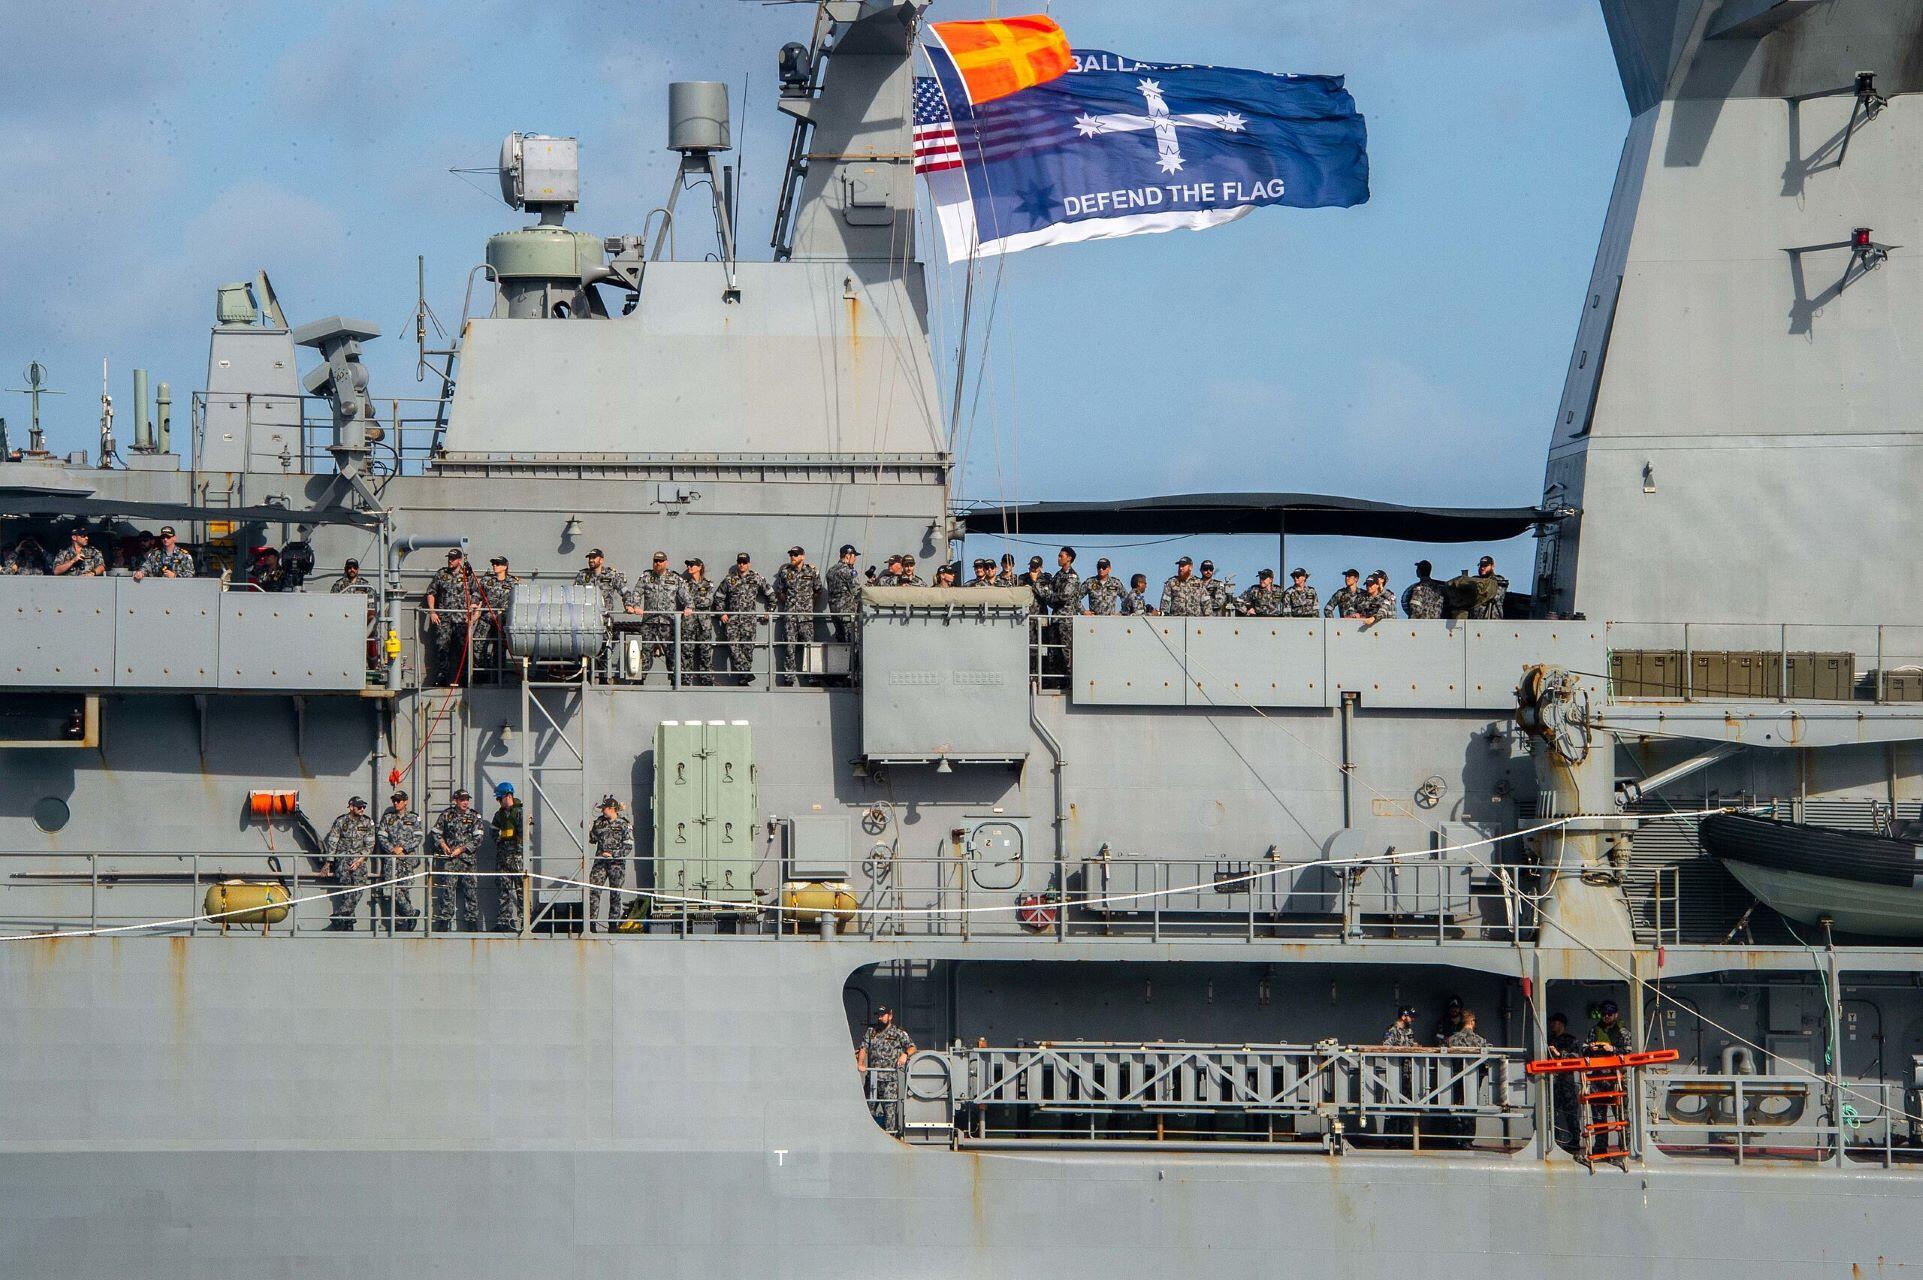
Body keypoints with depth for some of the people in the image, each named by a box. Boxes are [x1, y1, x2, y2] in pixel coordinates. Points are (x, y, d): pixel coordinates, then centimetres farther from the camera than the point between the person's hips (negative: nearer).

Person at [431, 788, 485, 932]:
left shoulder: (474, 817, 6)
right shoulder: (446, 815, 8)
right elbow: (436, 833, 16)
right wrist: (442, 845, -2)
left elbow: (477, 839, 0)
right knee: (447, 889, -5)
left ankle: (472, 923, 5)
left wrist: (461, 849, -9)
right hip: (449, 858, -1)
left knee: (470, 890, 0)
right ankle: (443, 922, -4)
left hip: (467, 857, 1)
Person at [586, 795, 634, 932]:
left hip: (616, 863, -3)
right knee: (593, 891, -8)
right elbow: (593, 839, 19)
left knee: (615, 894, 3)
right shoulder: (599, 822, 9)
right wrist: (587, 830, 1)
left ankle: (613, 922, 12)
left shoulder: (624, 825, -4)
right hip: (600, 862, 3)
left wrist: (613, 854, -16)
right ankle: (591, 922, -8)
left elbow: (628, 847, -7)